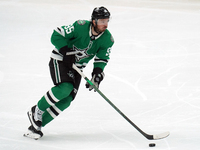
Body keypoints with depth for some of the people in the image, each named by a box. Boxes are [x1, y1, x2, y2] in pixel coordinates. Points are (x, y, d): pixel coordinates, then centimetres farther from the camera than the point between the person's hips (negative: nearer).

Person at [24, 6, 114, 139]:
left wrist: (97, 74, -19)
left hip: (77, 68, 6)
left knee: (66, 100, -8)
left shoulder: (107, 39, -9)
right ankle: (37, 111, -10)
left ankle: (38, 124, 1)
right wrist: (67, 52, -28)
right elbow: (57, 35, -22)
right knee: (65, 88, -29)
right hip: (60, 60, -6)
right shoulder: (81, 27, -25)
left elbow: (101, 59, -2)